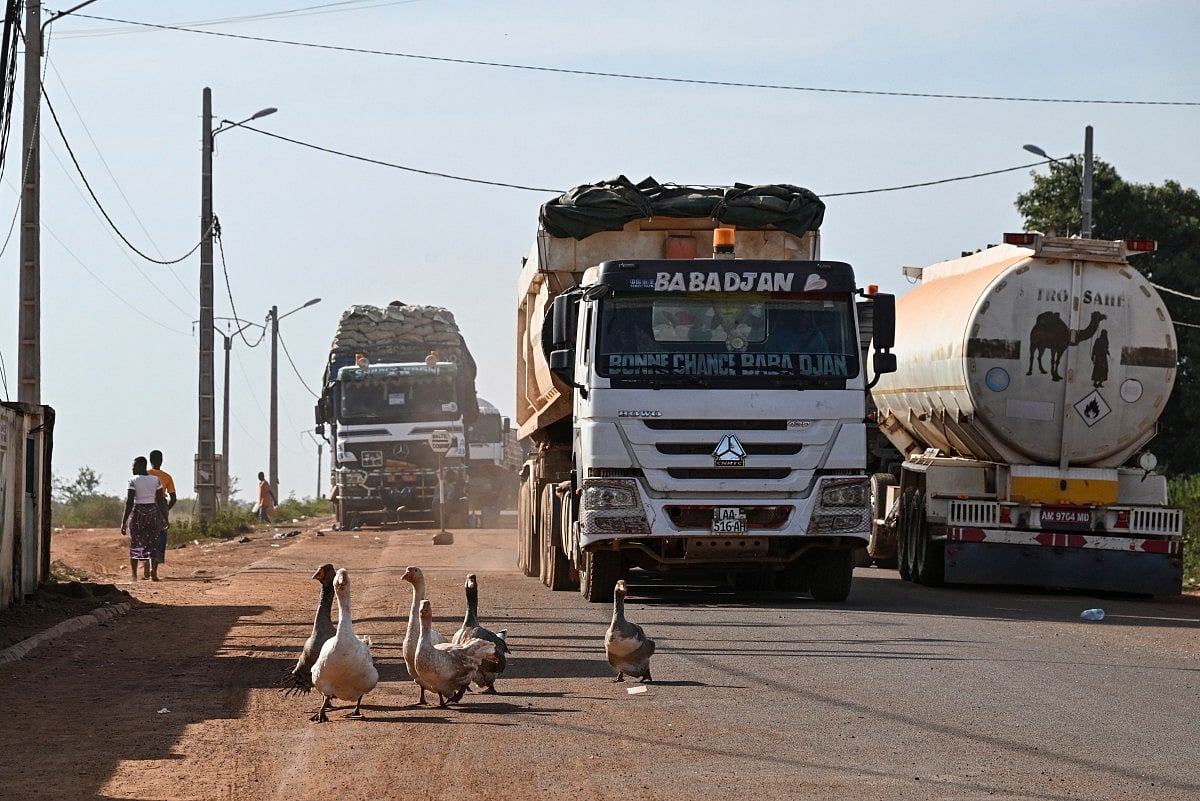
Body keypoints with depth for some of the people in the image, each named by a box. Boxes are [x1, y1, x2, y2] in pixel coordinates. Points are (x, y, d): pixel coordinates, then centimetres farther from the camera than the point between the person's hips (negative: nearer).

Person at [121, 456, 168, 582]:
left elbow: (129, 502, -13)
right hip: (153, 512, 2)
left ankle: (134, 574, 12)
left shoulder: (133, 481, -9)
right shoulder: (156, 480, 2)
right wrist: (165, 518, 10)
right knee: (152, 543, 5)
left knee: (135, 544, 10)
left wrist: (124, 521, -11)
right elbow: (161, 501, 2)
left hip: (137, 512, -2)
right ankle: (153, 568, -20)